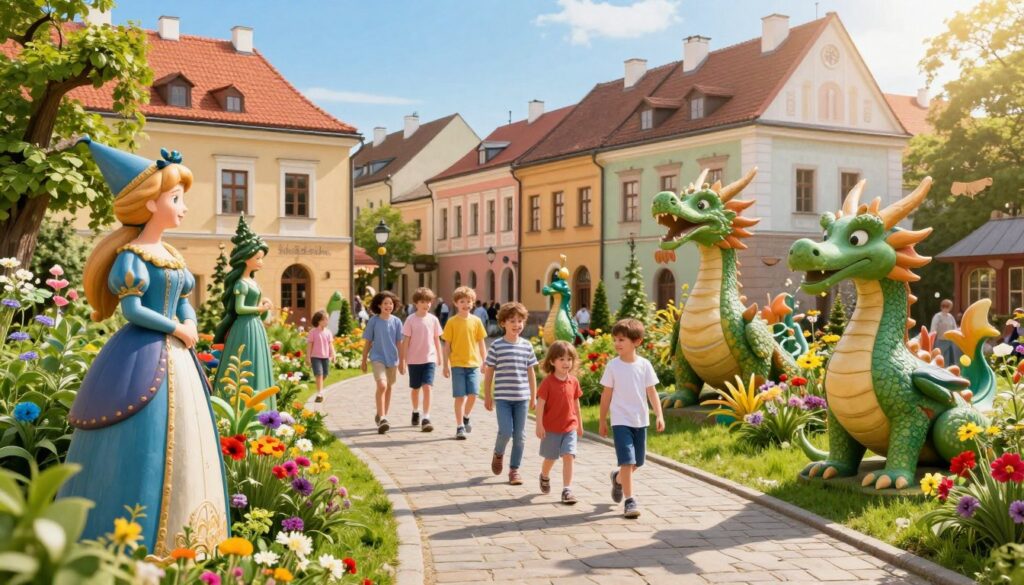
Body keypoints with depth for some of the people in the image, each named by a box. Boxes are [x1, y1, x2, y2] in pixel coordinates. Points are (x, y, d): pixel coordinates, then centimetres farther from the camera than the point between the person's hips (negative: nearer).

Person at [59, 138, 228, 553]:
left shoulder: (172, 255, 14)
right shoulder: (132, 255, -10)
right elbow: (132, 310, -16)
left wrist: (190, 330, -3)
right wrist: (177, 330, -10)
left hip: (176, 358, 9)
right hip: (143, 358, -9)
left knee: (182, 446, 11)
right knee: (144, 449, -5)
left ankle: (178, 547, 22)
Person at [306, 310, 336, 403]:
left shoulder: (328, 332, 7)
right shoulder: (313, 332, -5)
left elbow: (330, 344, 9)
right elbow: (309, 345, -4)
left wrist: (332, 354, -2)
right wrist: (308, 358, -6)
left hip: (326, 357, 5)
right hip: (316, 357, -5)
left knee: (324, 375, 11)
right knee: (319, 375, -14)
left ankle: (320, 391, 32)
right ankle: (320, 394, -13)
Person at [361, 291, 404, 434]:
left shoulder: (396, 321, 0)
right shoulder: (374, 321, -4)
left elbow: (399, 343, 7)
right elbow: (368, 342, 3)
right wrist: (363, 361, 5)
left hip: (392, 359, 3)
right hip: (378, 358, -3)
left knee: (388, 388, 12)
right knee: (382, 385, -20)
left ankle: (382, 417, 27)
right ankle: (381, 418, -18)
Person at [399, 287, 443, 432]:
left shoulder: (433, 319, 1)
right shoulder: (411, 320, -4)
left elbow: (437, 340, 9)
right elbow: (405, 341, -3)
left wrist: (439, 358, 10)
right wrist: (402, 360, -3)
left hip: (429, 359, 0)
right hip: (414, 359, 0)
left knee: (427, 387, -13)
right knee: (415, 388, 15)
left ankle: (426, 419, -12)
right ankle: (415, 412, 38)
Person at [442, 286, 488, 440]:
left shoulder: (476, 321, 4)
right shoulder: (452, 322, -1)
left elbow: (481, 343, 10)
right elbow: (447, 345, 1)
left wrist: (485, 362, 8)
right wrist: (446, 365, -1)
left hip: (473, 363, 2)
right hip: (457, 364, -2)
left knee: (473, 394, -4)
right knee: (460, 396, -1)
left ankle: (466, 417, 25)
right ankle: (459, 427, 10)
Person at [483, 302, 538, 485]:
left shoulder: (526, 346, 4)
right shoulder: (497, 346, -4)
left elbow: (531, 372, 10)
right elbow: (489, 372, 1)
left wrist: (533, 396, 10)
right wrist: (487, 396, 1)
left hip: (522, 397, 3)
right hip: (502, 397, -3)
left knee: (520, 435, 5)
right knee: (506, 431, -11)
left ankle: (514, 469, 18)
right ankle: (498, 454, 21)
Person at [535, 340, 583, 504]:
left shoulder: (574, 381, 1)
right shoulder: (548, 382, -12)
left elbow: (576, 403, 11)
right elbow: (540, 403, -12)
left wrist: (580, 424, 15)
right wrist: (539, 425, -15)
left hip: (570, 428, 2)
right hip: (551, 428, -2)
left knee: (568, 457, -8)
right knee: (550, 458, 13)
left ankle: (567, 490, -5)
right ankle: (544, 477, 43)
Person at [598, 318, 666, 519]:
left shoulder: (644, 365, -2)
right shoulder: (613, 365, -6)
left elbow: (652, 392, 0)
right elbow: (606, 394, 1)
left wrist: (659, 416, -10)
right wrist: (602, 421, 3)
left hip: (641, 420, 3)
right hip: (621, 421, -3)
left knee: (637, 462, 14)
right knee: (627, 461, -12)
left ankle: (618, 479, 43)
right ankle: (629, 501, -4)